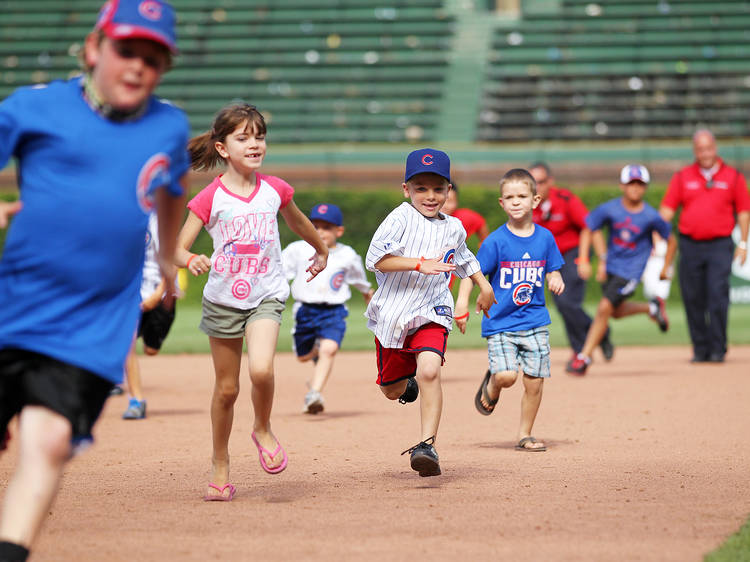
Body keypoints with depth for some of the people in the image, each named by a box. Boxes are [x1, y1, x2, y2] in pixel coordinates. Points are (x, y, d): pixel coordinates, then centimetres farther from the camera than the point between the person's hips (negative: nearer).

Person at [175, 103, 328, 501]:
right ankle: (220, 465, 24)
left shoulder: (275, 190, -1)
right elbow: (177, 248, -9)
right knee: (226, 388, 7)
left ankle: (263, 430, 6)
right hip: (223, 298, 0)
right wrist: (191, 259, -33)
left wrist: (321, 252, 38)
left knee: (262, 369, -24)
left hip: (266, 295, 0)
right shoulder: (210, 198, -9)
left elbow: (298, 222, 21)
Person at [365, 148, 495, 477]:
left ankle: (427, 445, -26)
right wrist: (420, 264, -24)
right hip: (392, 313, -1)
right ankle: (408, 382, 48)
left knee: (429, 370, -25)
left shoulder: (454, 229, 9)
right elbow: (376, 259, -18)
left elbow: (463, 259, 31)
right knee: (392, 390, 10)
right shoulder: (400, 219, -7)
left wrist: (483, 285, 23)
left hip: (432, 313, 1)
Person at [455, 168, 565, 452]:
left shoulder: (545, 237, 3)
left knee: (534, 381, 2)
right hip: (501, 323, -3)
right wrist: (462, 301, -22)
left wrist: (556, 280, -9)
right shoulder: (496, 241, -8)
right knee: (507, 376, -19)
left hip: (535, 321, 3)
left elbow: (552, 271, 14)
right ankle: (491, 386, 18)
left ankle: (525, 434, 20)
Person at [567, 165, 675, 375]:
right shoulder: (609, 209, -12)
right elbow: (588, 231, -2)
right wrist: (583, 260, -12)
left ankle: (584, 357, -6)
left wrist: (666, 268, 5)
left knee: (604, 308, -14)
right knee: (616, 311, 17)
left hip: (631, 270, -4)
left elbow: (671, 240, 1)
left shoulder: (651, 217, -15)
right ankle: (653, 307, 43)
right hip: (610, 264, 4)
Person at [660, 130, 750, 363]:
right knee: (693, 299, 2)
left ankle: (717, 349, -5)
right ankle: (700, 349, 12)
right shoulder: (682, 177, 8)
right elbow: (667, 209, 5)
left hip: (720, 246, -2)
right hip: (690, 245, 2)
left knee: (717, 297, -12)